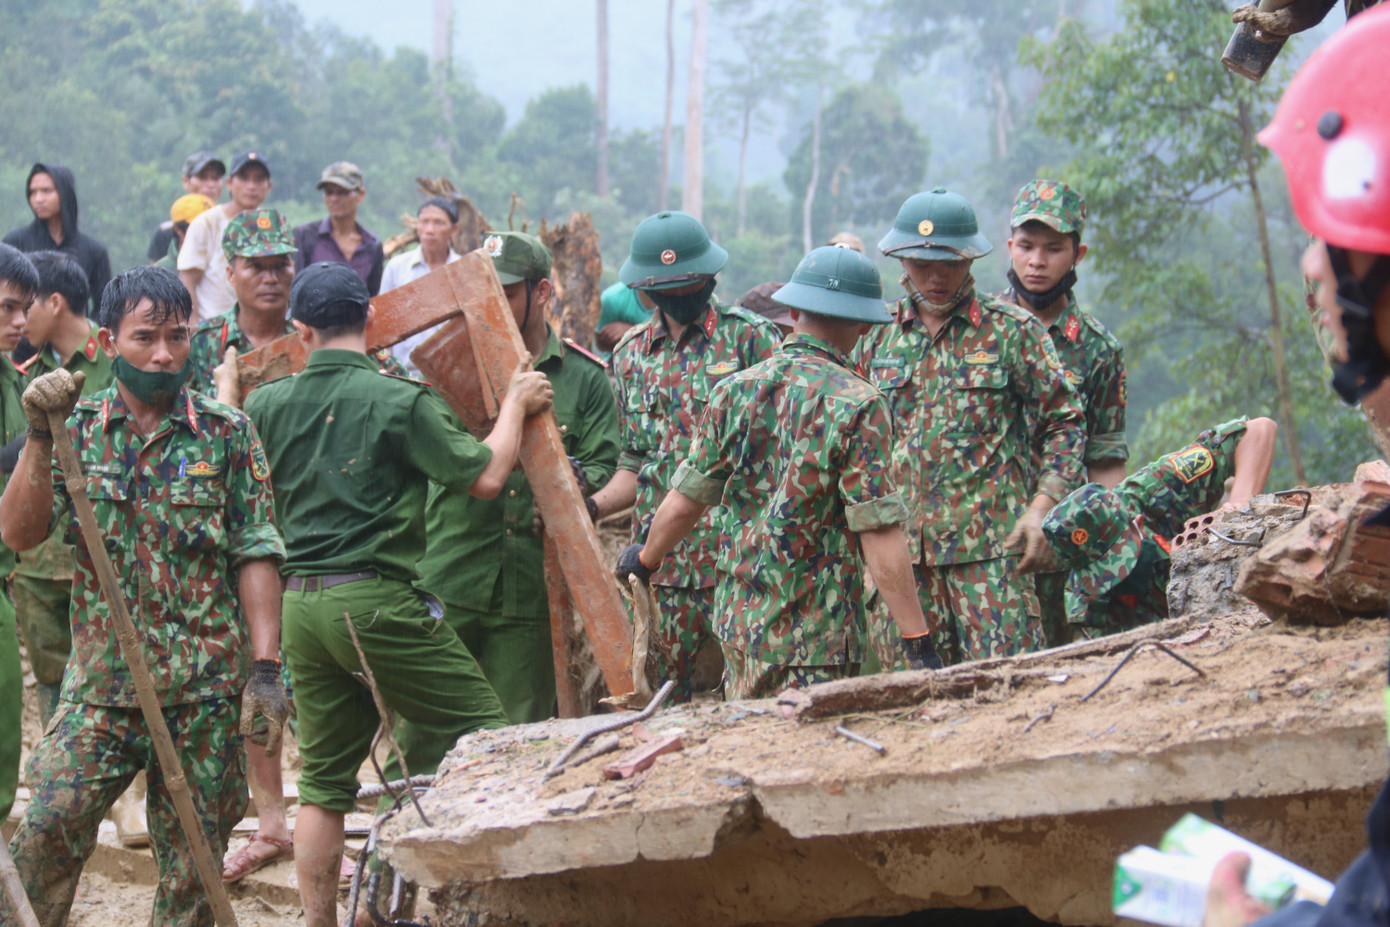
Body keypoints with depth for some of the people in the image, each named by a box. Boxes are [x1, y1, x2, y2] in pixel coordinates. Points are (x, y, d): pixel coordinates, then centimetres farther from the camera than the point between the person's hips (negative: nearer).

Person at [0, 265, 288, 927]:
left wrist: (266, 666, -8)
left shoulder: (226, 433, 2)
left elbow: (256, 555, 0)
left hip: (205, 689, -1)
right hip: (99, 682, 1)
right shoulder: (78, 427, 5)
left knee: (191, 866, 4)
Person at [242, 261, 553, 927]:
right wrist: (515, 404, 9)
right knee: (486, 735, 3)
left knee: (324, 778, 12)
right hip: (377, 598, -6)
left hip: (300, 603, 6)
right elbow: (484, 476, -7)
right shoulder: (401, 401, -9)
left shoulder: (265, 405, 4)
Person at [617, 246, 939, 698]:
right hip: (816, 635, -6)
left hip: (739, 618, 6)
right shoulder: (858, 405, -12)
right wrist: (918, 642, -16)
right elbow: (879, 533, -17)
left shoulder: (734, 391, 4)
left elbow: (686, 500, 11)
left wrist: (646, 558, 31)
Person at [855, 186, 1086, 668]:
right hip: (898, 547, 4)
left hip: (990, 543, -3)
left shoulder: (1011, 331, 3)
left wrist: (1040, 507, -7)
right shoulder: (878, 336, 13)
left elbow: (1064, 421, 4)